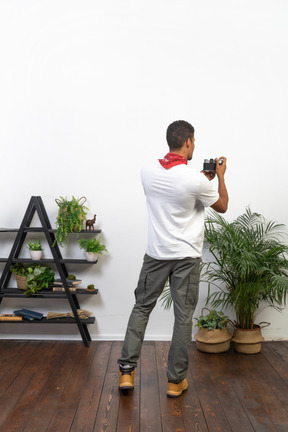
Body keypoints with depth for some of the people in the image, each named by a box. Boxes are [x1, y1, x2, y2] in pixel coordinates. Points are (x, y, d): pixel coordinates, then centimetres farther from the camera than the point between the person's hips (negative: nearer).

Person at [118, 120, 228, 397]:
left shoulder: (148, 172, -4)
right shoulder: (196, 180, -18)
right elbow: (222, 207, 0)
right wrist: (220, 176, 12)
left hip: (156, 254, 4)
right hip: (186, 257, -3)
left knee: (141, 307, 17)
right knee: (183, 316, 8)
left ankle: (126, 370, 18)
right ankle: (176, 380, 19)